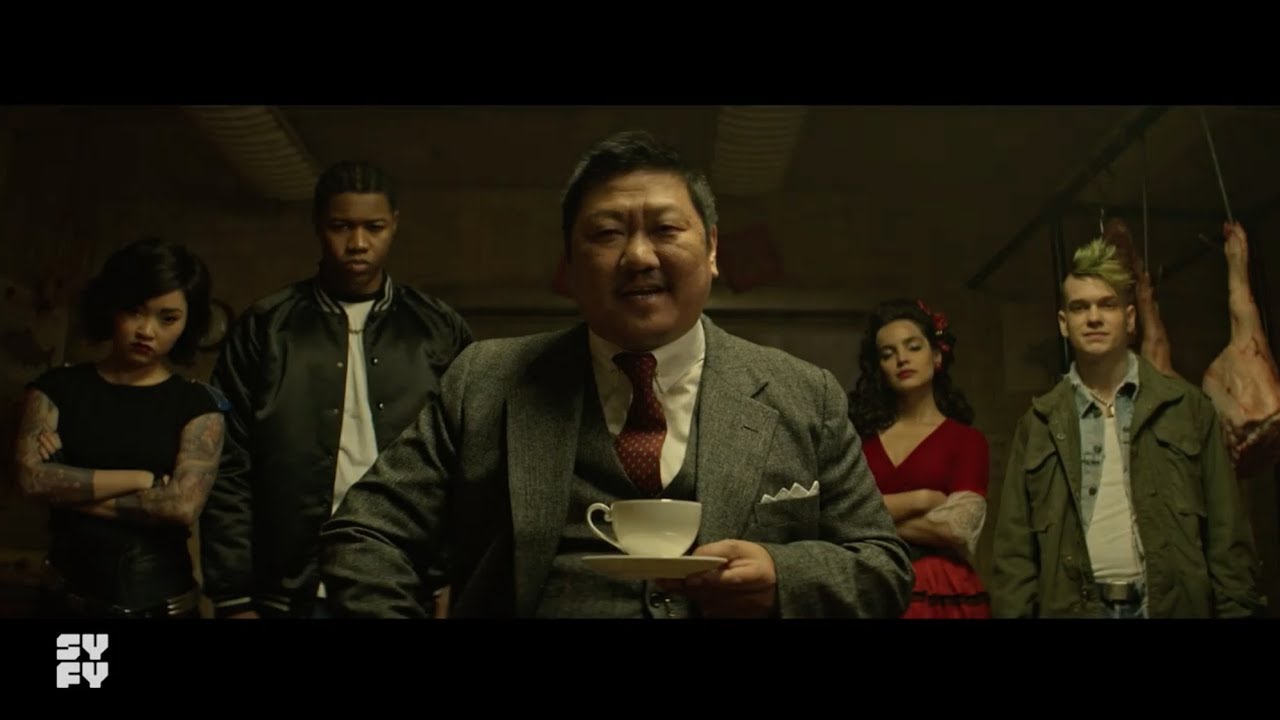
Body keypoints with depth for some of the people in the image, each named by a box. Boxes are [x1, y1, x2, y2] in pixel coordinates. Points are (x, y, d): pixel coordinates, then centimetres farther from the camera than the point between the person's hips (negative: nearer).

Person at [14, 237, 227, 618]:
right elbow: (32, 477, -14)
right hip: (68, 598, 1)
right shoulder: (57, 388, 2)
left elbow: (184, 505, -17)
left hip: (162, 601, -1)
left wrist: (73, 490, -11)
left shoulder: (198, 405, -3)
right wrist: (143, 478, -15)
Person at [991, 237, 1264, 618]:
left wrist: (1235, 608, -5)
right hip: (1073, 607, 1)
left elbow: (1226, 531, 2)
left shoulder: (1188, 406, 4)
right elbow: (1014, 546, 2)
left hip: (1173, 604, 0)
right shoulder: (1039, 423, 5)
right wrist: (1014, 611, -7)